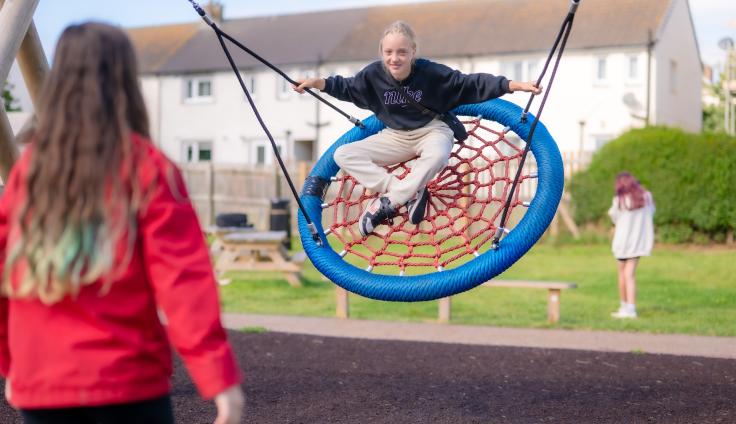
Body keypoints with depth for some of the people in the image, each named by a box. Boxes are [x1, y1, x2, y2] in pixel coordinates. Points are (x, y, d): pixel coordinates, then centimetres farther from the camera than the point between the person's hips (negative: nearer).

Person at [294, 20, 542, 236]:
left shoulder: (431, 72, -24)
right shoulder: (374, 74, -15)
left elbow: (471, 84, -23)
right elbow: (348, 88, 5)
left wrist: (512, 85, -31)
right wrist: (318, 82, -8)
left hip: (431, 131, -4)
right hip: (396, 136, 4)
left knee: (437, 156, -42)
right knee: (343, 155, -14)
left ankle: (388, 202, -26)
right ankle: (411, 193, -24)